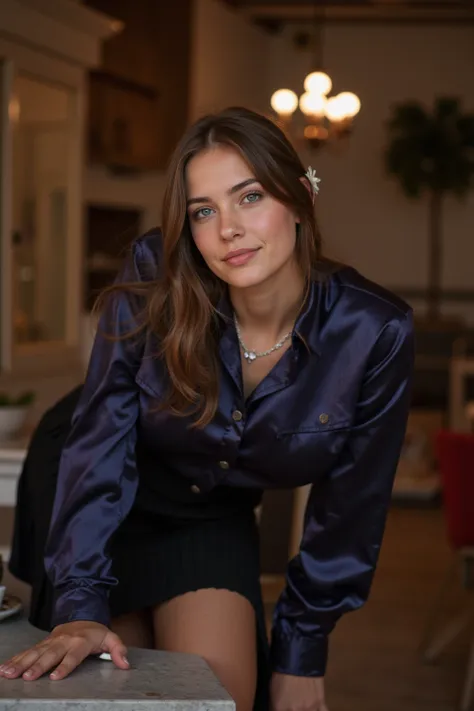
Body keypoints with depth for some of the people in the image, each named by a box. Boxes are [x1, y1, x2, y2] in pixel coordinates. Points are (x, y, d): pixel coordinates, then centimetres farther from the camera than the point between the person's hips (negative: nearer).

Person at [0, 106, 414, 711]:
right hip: (102, 519, -1)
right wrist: (81, 604, -34)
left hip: (215, 523, 1)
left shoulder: (375, 332, -23)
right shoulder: (154, 282, -27)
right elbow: (100, 443, -25)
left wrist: (301, 655, -6)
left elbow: (349, 507, -11)